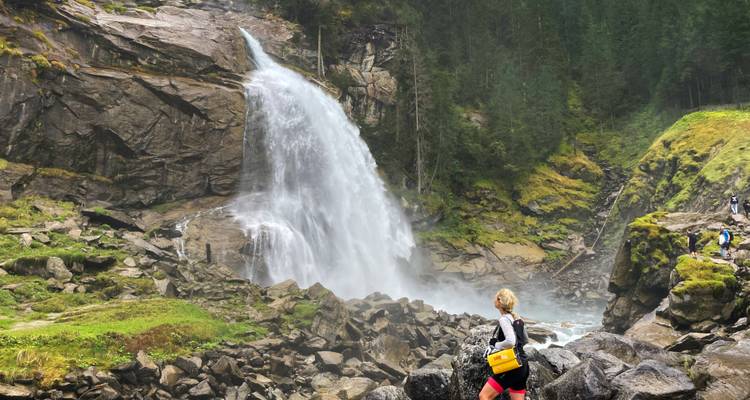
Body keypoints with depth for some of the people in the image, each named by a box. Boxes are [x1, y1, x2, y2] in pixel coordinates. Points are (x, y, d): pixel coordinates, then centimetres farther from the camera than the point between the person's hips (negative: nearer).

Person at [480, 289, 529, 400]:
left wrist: (495, 345, -12)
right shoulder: (517, 319, 12)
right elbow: (525, 340, 23)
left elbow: (510, 341, -27)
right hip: (522, 366, 9)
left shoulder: (504, 319, -14)